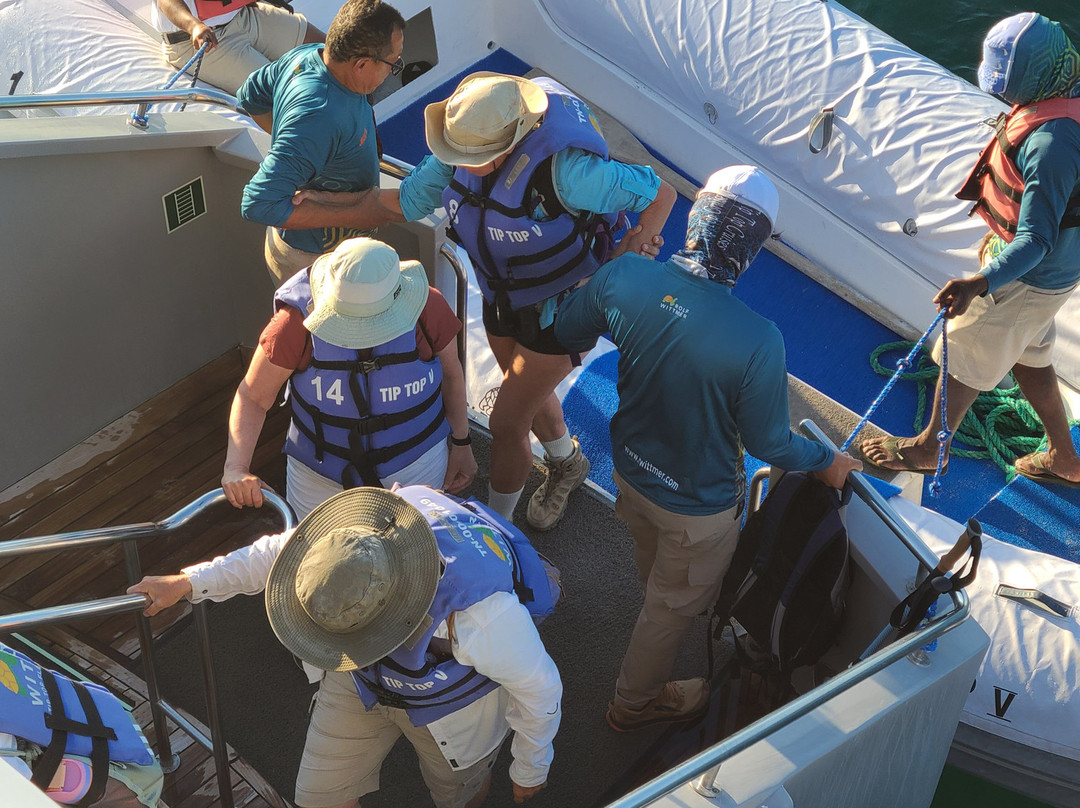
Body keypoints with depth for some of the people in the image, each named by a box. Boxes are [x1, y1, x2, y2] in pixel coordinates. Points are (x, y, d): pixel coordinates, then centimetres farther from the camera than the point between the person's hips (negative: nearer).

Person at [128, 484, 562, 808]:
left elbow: (539, 688, -26)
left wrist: (531, 769, -8)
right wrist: (187, 583, -15)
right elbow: (278, 552, -11)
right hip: (368, 680, 4)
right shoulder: (362, 527, -34)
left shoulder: (484, 615, -47)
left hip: (452, 701, -4)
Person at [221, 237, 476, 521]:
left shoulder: (427, 310, -23)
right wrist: (236, 468, -31)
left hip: (414, 464, 1)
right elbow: (253, 397, -17)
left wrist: (461, 443, 6)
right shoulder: (297, 321, -27)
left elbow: (451, 372, -4)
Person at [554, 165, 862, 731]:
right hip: (697, 503, -5)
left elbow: (567, 331, -5)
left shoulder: (623, 276, -26)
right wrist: (826, 462, -1)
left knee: (654, 573, 37)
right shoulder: (756, 341, -39)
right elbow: (766, 442, -22)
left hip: (630, 468, 5)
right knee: (672, 604, 25)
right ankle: (636, 701, 51)